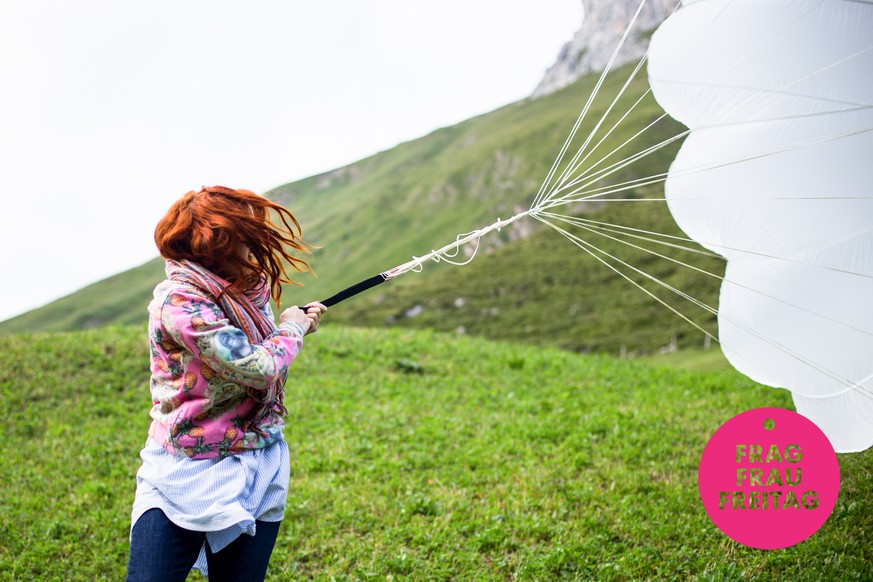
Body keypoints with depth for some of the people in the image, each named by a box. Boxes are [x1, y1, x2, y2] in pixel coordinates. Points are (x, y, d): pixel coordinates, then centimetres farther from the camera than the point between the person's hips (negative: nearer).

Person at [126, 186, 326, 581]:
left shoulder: (244, 291, 5)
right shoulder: (179, 300, -19)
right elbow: (255, 367, -21)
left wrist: (298, 322, 9)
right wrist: (291, 329, -3)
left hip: (259, 474, 7)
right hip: (189, 475, -7)